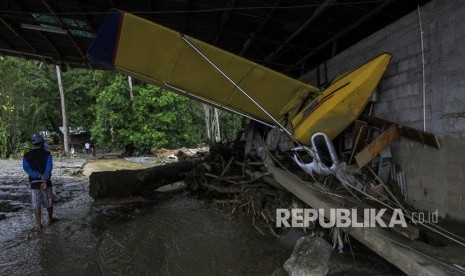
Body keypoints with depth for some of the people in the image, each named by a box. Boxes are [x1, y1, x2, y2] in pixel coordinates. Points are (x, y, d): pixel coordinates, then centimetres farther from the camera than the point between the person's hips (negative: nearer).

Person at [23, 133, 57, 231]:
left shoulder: (27, 155, 3)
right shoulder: (47, 154, -5)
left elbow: (26, 168, -11)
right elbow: (48, 168, -19)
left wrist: (39, 175, -18)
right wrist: (44, 180, -24)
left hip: (34, 182, 1)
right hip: (46, 182, -1)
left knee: (36, 204, 6)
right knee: (49, 202, 16)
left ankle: (39, 225, 6)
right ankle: (50, 219, 31)